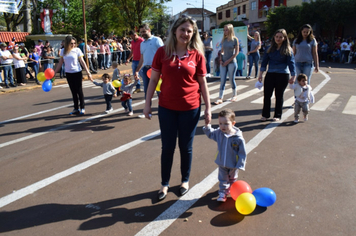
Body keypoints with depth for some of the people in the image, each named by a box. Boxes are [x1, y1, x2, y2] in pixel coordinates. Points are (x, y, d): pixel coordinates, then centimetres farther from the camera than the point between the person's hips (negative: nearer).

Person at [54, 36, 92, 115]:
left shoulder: (77, 50, -7)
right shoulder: (63, 51, 1)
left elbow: (82, 62, -5)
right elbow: (60, 63, 7)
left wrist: (88, 73, -10)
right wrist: (54, 73, 5)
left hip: (77, 73, -3)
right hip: (68, 73, 3)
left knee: (79, 91, 2)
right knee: (73, 92, 10)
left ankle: (82, 108, 12)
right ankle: (76, 109, 18)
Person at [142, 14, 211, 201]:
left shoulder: (197, 55, -3)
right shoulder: (162, 52, -3)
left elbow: (202, 83, 2)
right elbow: (153, 79, 2)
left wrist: (208, 108, 1)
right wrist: (147, 103, 0)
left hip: (190, 108, 0)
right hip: (166, 107, 0)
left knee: (186, 147, 13)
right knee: (167, 147, 10)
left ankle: (185, 180, 34)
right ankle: (164, 184, 28)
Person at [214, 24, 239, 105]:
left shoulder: (235, 39, -5)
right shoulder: (224, 40, 7)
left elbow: (236, 52, -7)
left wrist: (228, 61, -11)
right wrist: (221, 60, -1)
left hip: (232, 62, -4)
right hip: (223, 63, 4)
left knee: (231, 79, 5)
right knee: (222, 80, -2)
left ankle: (234, 96, 24)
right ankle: (220, 98, -2)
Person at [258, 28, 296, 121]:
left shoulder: (288, 50, 0)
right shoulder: (270, 48, 7)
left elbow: (291, 63, -2)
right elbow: (264, 61, 9)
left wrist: (293, 76, -9)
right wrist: (261, 74, 3)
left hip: (283, 75, -2)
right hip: (270, 74, 3)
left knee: (279, 95, 7)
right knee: (266, 94, 0)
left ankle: (277, 115, 19)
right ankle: (265, 115, 13)